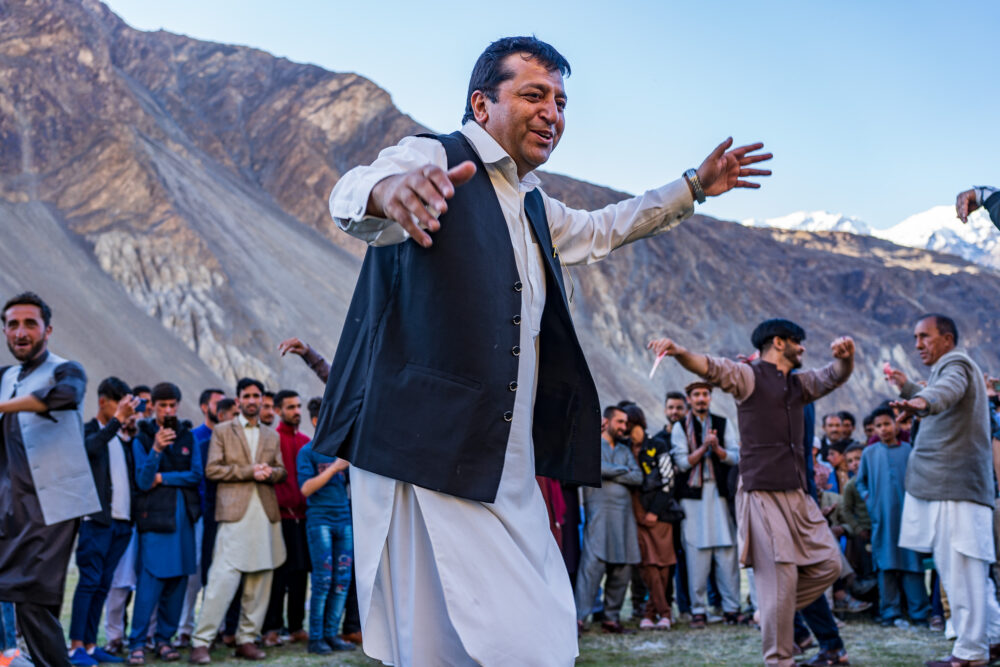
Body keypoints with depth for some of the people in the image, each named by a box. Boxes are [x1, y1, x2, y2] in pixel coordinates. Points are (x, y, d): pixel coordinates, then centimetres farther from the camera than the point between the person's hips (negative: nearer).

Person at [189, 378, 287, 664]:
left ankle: (247, 639, 12)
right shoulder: (222, 431, 8)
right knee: (222, 580, -11)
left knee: (260, 582, 4)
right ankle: (201, 642, -7)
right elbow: (212, 469, -1)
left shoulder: (272, 436, 20)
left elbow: (281, 471, 19)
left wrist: (269, 473, -4)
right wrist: (249, 471, -10)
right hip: (235, 513, -4)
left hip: (266, 514, 4)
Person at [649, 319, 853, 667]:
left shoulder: (800, 383, 20)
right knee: (780, 576, -8)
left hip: (797, 494, 7)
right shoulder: (748, 376, -1)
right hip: (762, 493, -7)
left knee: (829, 563, 5)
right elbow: (711, 367, -17)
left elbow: (835, 375, 13)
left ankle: (773, 613, 22)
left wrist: (845, 355, -12)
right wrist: (679, 352, -39)